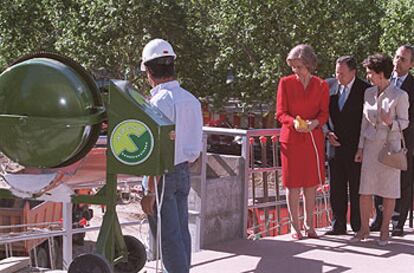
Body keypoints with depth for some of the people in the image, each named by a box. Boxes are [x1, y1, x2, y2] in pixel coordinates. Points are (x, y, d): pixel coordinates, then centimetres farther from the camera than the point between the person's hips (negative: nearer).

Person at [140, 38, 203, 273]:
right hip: (184, 172, 8)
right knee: (182, 232, 15)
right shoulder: (191, 100, 6)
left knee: (168, 237, -2)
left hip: (162, 174, -8)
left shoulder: (160, 101, -18)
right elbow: (196, 148, 12)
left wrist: (150, 191, -17)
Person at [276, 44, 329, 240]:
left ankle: (309, 224, 19)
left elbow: (324, 113, 3)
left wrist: (315, 123, -19)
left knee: (311, 183, 7)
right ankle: (295, 226, 9)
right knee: (293, 183, 1)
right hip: (291, 138, -2)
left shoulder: (321, 85, 4)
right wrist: (294, 122, -22)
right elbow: (280, 113, -2)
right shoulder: (285, 83, 0)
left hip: (313, 139, 2)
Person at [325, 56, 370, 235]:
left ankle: (358, 226, 10)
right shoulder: (331, 88, 7)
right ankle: (338, 225, 13)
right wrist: (328, 133, -1)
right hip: (335, 145, 4)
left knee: (356, 190, 2)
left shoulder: (365, 90, -7)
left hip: (355, 147, -4)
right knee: (336, 188, 6)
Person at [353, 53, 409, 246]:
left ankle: (384, 230, 13)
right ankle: (364, 228, 12)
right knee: (365, 190, 2)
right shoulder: (369, 93, 6)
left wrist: (390, 123, -25)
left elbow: (404, 122, -3)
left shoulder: (400, 96, -9)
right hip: (371, 145, 4)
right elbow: (365, 121, 12)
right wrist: (360, 148, 10)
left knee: (389, 191, 3)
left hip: (390, 145, -4)